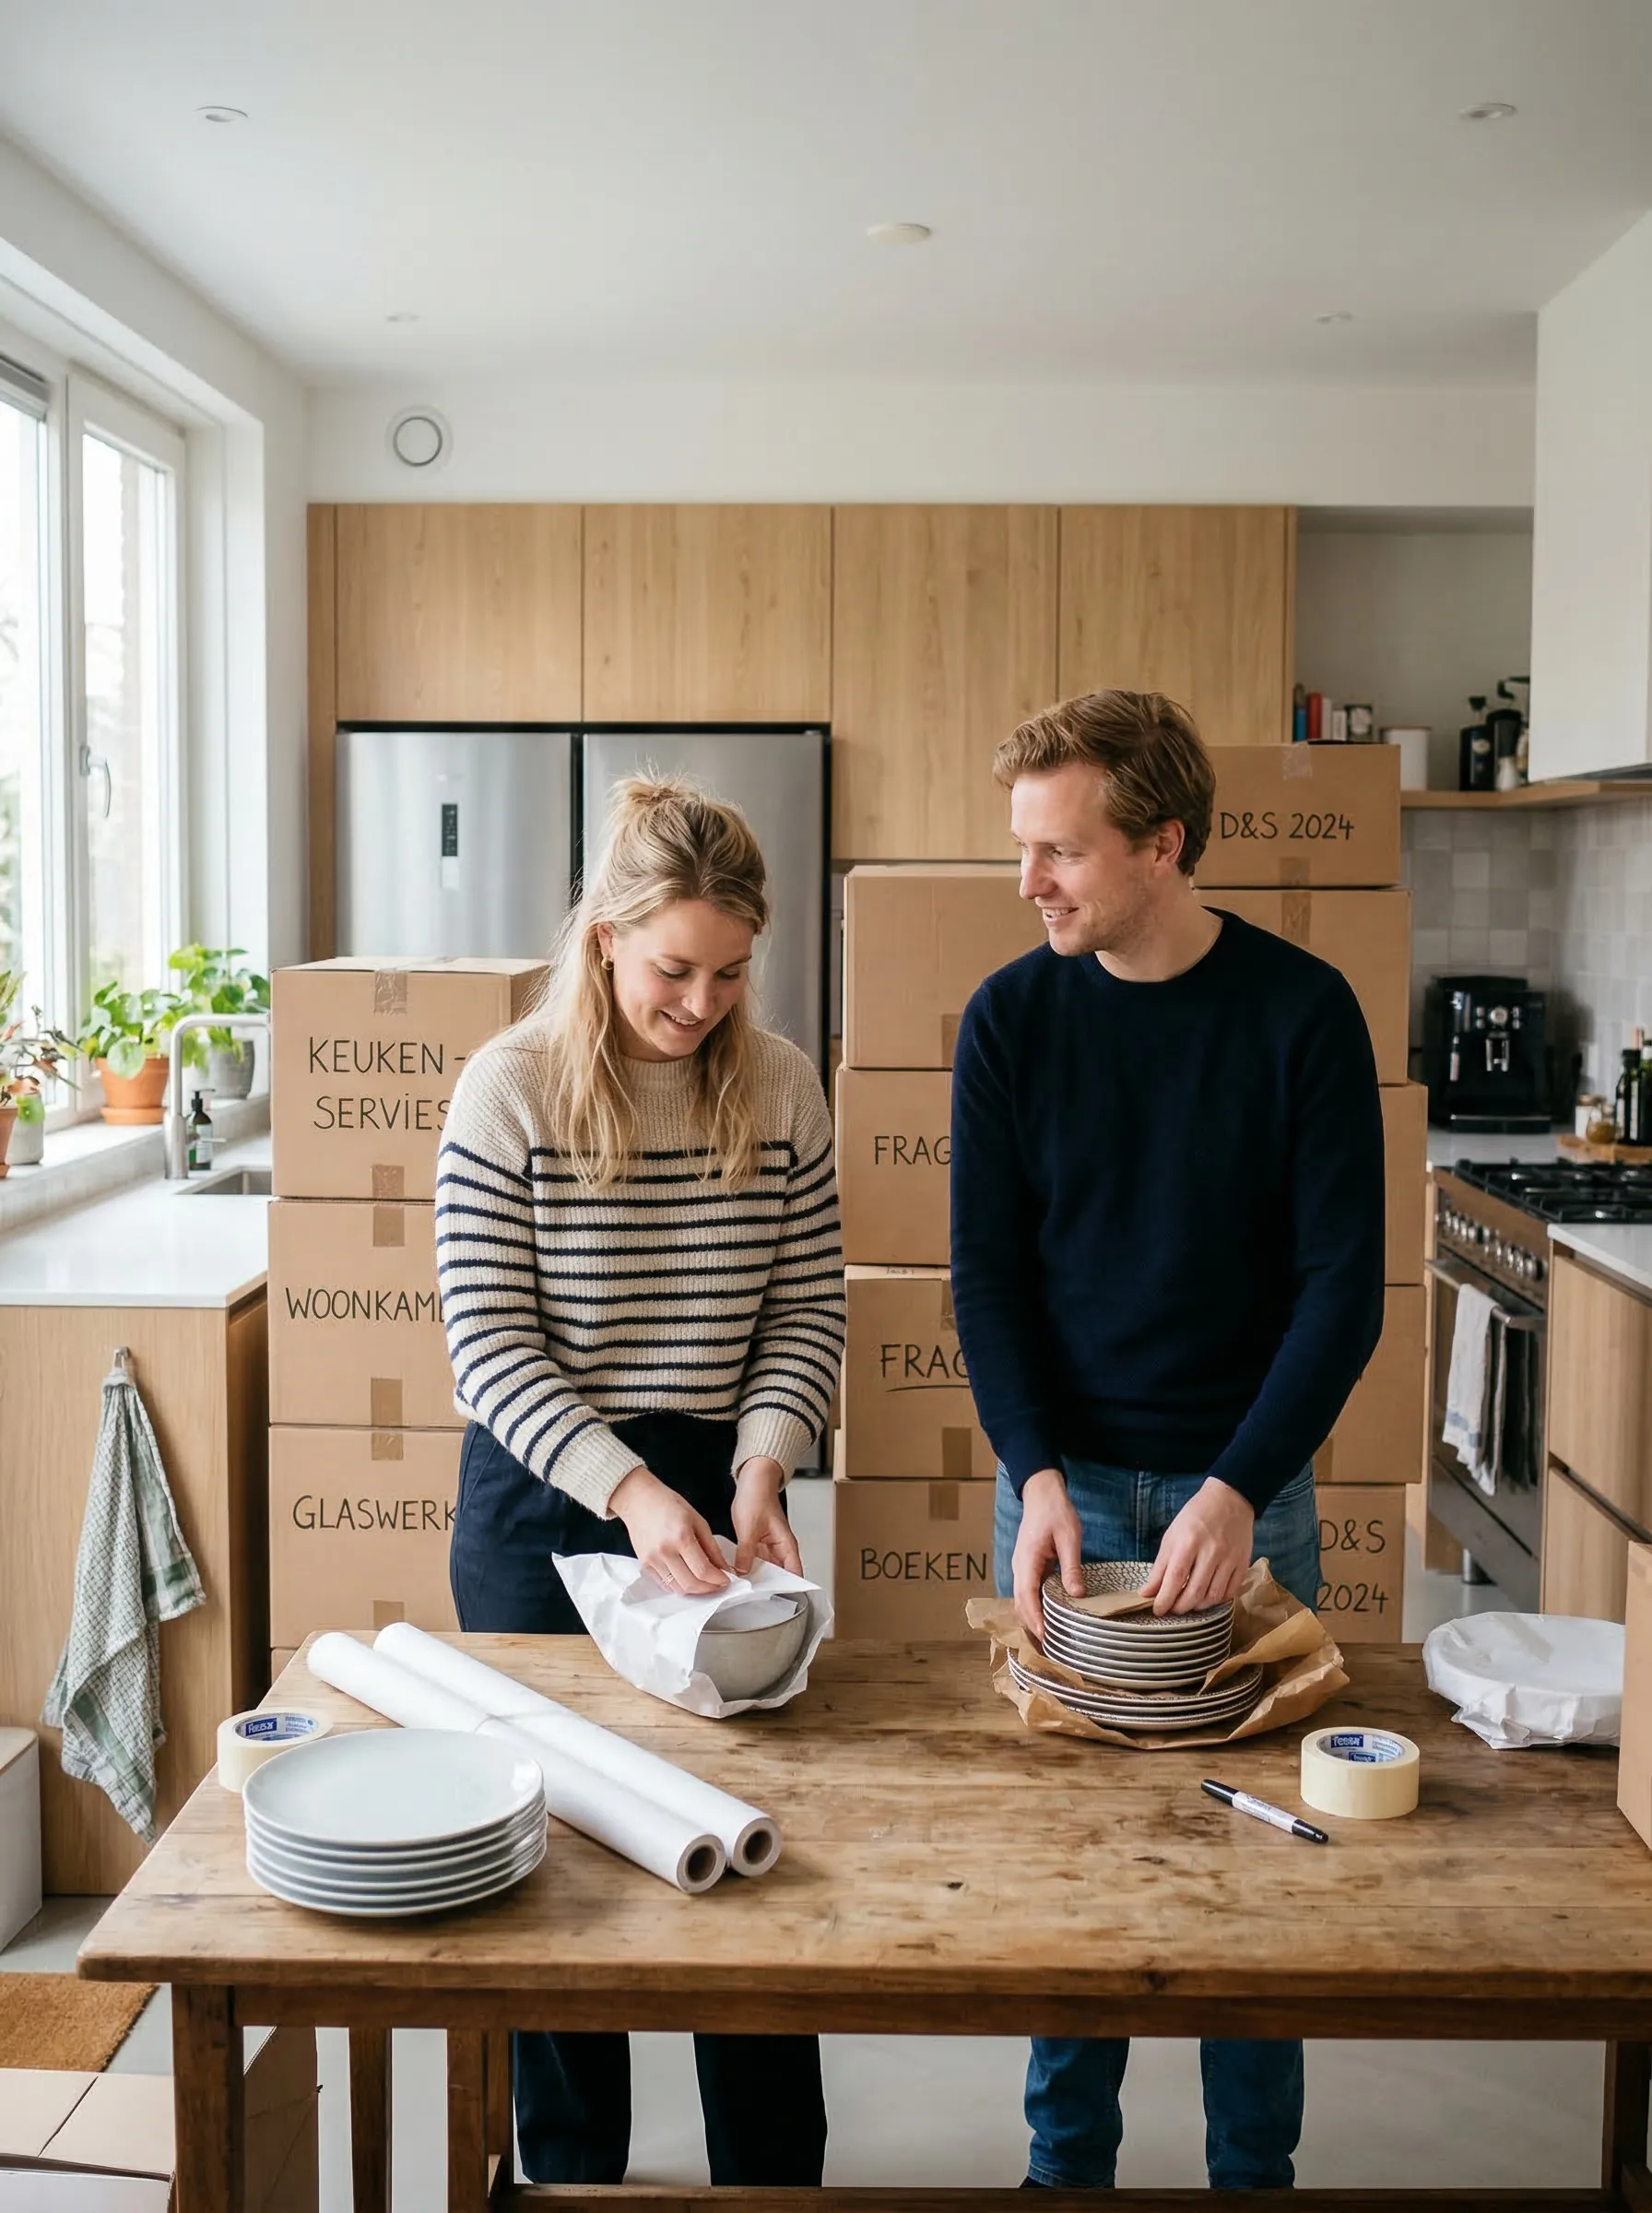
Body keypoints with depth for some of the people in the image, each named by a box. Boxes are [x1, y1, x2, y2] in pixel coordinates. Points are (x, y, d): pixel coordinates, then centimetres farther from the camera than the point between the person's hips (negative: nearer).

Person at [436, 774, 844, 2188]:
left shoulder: (782, 1088, -3)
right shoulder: (512, 1090, -12)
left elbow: (808, 1315, 1)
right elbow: (491, 1346, -13)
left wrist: (762, 1472, -15)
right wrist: (631, 1491, -24)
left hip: (719, 1491, 2)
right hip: (543, 1502, -2)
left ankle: (776, 2169, 30)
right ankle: (569, 2165, 32)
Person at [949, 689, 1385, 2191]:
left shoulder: (1302, 1012, -9)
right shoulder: (1011, 1018, -3)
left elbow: (1343, 1279, -10)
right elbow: (987, 1267, -3)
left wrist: (1238, 1489, -19)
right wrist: (1037, 1474, -16)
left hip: (1246, 1487, -1)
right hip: (1063, 1479, 1)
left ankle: (1255, 2163, 29)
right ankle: (1069, 2154, 28)